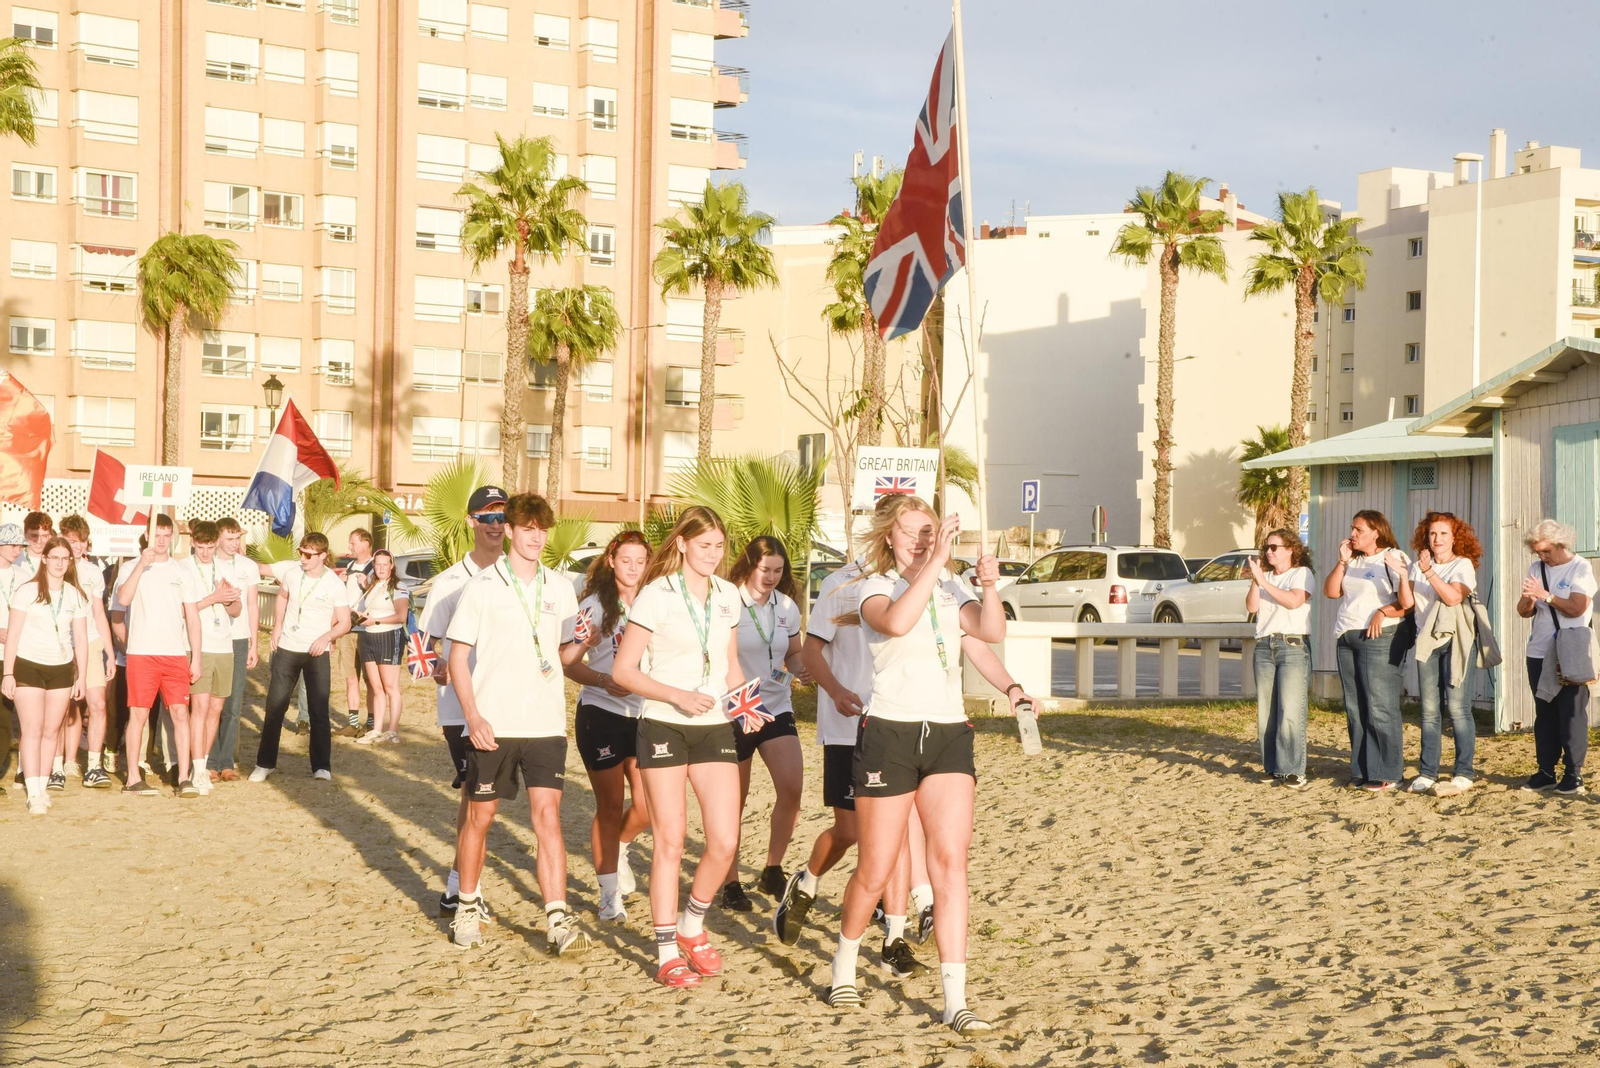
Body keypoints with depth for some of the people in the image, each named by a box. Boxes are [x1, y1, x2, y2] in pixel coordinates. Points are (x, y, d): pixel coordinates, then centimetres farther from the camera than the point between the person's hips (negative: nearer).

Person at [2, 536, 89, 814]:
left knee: (51, 731, 5)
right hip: (28, 666, -3)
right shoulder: (27, 591, -3)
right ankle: (34, 794, -9)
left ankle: (42, 787, 14)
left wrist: (81, 677, 4)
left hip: (61, 669, 3)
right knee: (32, 729, -9)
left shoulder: (76, 596, 6)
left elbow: (81, 639, 8)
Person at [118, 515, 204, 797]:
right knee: (139, 714, 1)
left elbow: (192, 618, 11)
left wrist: (196, 657, 5)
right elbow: (123, 599, -17)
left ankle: (184, 778, -2)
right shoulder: (134, 568, 3)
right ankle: (133, 778, 9)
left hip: (176, 654, 2)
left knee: (180, 713, -3)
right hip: (141, 653, -2)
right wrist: (141, 564, -22)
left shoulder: (182, 572, 12)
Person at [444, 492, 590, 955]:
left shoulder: (559, 588, 9)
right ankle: (467, 908, 28)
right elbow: (458, 657, -2)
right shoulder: (481, 587, -2)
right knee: (479, 817, 9)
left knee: (548, 816, -7)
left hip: (546, 724, 2)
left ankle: (558, 920, -9)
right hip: (493, 725, -2)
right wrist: (472, 716, -13)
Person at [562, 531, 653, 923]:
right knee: (610, 806, 3)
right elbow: (569, 661, -9)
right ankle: (610, 894, 15)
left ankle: (617, 845, 32)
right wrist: (603, 680, -24)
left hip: (644, 714, 4)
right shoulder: (595, 605, -4)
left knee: (647, 807, -2)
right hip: (601, 714, -3)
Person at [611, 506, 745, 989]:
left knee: (725, 840, -3)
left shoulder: (729, 597, 9)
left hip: (715, 727, 4)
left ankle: (692, 927, 22)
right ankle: (667, 952, 12)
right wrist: (678, 696, -18)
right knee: (670, 840, 1)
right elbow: (623, 670, -7)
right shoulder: (657, 596, -7)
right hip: (664, 727, -4)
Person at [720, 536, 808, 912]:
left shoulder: (787, 607, 6)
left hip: (776, 707, 4)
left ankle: (773, 870, 8)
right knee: (735, 802, 3)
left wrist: (802, 670, -5)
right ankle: (731, 884, 18)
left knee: (792, 787, -11)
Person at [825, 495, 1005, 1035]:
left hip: (949, 734, 3)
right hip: (889, 733, -3)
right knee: (875, 873, 4)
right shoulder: (876, 587, -2)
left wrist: (989, 587, -24)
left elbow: (992, 632, -7)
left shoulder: (951, 590, 10)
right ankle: (844, 967, 31)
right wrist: (935, 562, -29)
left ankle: (955, 1001, -7)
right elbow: (895, 622, -26)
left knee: (951, 863, -8)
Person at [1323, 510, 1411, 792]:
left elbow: (1408, 602, -12)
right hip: (1347, 639, 8)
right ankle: (1361, 772, 15)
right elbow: (1331, 591, 9)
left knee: (1380, 709, -8)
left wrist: (1382, 612, -21)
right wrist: (1343, 561, 3)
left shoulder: (1394, 559, -5)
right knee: (1355, 709, 9)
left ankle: (1386, 774, -3)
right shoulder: (1352, 561, 18)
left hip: (1379, 639, -8)